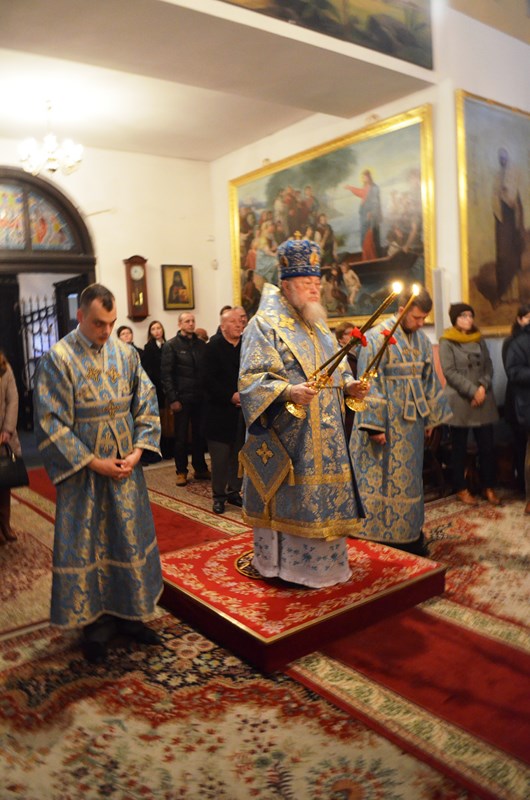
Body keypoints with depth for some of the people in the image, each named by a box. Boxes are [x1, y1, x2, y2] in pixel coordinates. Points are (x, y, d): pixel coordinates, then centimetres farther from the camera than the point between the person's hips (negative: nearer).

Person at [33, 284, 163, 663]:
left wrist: (138, 450, -8)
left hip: (126, 469, 4)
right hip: (84, 472, -4)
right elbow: (50, 423, -13)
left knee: (130, 541, 13)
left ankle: (127, 615, 30)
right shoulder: (58, 359, -11)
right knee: (87, 545, 8)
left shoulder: (125, 353, 2)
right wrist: (94, 462, -15)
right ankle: (95, 622, 25)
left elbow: (147, 404, 6)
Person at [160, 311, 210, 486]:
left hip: (200, 397, 3)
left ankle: (200, 469, 22)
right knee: (181, 437, 5)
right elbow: (166, 374, -5)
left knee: (200, 434, 8)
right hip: (182, 397, -3)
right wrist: (172, 399, -11)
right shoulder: (171, 345, -2)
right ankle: (181, 471, 17)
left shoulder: (201, 344, 10)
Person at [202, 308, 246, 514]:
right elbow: (208, 379, -12)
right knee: (220, 456, 1)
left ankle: (234, 491, 23)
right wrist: (231, 396, -18)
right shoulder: (213, 347, -4)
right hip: (220, 411, -4)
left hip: (243, 410, 4)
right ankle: (219, 496, 14)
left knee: (238, 454, 10)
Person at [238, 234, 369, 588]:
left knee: (325, 496, 13)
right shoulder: (265, 325, -8)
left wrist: (349, 385, 1)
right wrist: (288, 391, -32)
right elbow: (251, 380, -16)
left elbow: (334, 370, 23)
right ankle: (286, 563, 17)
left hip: (325, 436, 8)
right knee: (292, 500, -1)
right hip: (287, 438, -7)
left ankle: (324, 561, 28)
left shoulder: (318, 325, 16)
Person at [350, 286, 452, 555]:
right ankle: (381, 535, 13)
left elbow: (429, 379, 15)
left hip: (412, 421, 6)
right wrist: (374, 425, -17)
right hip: (387, 420, -6)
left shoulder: (421, 339, 8)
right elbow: (370, 383, -14)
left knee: (409, 477, 13)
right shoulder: (377, 337, -12)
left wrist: (430, 418, 15)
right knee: (383, 478, 1)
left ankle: (409, 533, 26)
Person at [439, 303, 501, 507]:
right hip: (459, 401, -4)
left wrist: (483, 387, -9)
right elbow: (449, 372, -11)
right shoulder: (446, 342, -4)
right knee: (459, 448, 6)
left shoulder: (479, 339, 13)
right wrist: (472, 391, -16)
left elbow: (489, 367, 10)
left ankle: (488, 487, 18)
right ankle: (461, 488, 17)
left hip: (484, 400, 4)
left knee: (487, 445, 4)